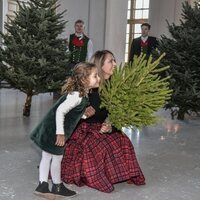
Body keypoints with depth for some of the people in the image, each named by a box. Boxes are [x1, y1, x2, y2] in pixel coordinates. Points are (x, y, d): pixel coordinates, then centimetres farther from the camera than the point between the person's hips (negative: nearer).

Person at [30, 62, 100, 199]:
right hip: (54, 130, -9)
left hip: (51, 128, 9)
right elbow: (60, 111, -28)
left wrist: (85, 115, 13)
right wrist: (60, 133, -27)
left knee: (47, 156, 14)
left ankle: (43, 186, 24)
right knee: (57, 157, 7)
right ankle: (57, 187, 25)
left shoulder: (81, 93, 4)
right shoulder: (77, 96, -25)